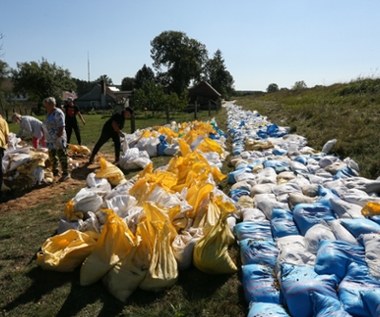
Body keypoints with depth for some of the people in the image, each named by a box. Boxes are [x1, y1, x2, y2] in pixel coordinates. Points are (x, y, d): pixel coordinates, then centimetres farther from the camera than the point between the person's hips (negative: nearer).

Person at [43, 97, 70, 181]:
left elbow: (61, 127, -20)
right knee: (52, 155, 17)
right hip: (51, 139, 10)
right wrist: (46, 137, 18)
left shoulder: (58, 113, -15)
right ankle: (55, 171, 32)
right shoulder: (49, 113, 13)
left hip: (58, 139, -9)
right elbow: (47, 126, 19)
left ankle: (66, 173, 4)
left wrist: (58, 136, -25)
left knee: (61, 155, -3)